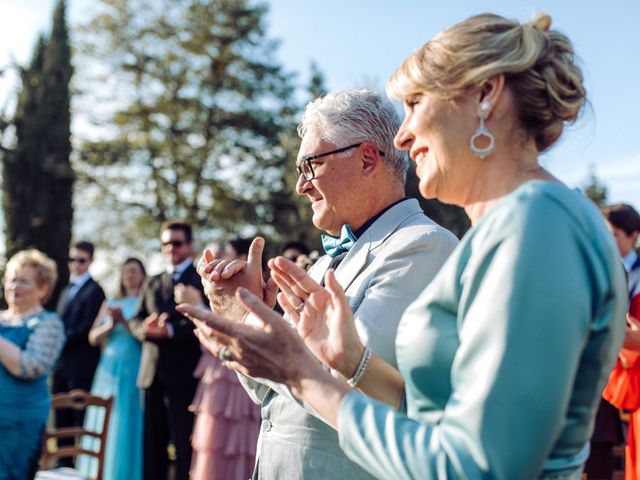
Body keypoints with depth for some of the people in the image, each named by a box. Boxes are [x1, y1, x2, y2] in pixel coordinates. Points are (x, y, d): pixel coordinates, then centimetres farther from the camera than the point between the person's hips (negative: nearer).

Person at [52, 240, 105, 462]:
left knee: (81, 419, -3)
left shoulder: (94, 291, -6)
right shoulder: (66, 291, 20)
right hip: (61, 364, 8)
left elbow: (86, 330, -13)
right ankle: (64, 462, 19)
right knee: (62, 418, 11)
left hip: (81, 366, -8)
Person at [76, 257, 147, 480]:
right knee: (102, 428, 5)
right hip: (108, 369, 4)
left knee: (125, 428, -4)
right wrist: (111, 324, -7)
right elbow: (93, 337, 9)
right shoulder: (110, 303, 15)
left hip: (133, 370, -4)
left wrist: (124, 321, -16)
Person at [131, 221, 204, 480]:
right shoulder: (152, 283, 20)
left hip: (184, 374, -6)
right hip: (152, 373, 6)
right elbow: (136, 320, 14)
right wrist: (147, 327, -8)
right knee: (151, 446, 9)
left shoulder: (202, 279, -1)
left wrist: (171, 330, -20)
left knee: (185, 447, -2)